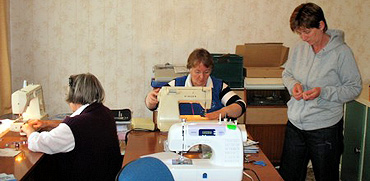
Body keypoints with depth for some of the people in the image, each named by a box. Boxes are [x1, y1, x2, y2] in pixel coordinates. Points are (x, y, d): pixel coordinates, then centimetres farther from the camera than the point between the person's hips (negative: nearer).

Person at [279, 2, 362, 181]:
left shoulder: (341, 51, -12)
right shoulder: (299, 48, 2)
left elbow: (354, 88, -8)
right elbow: (287, 74, 16)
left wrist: (323, 92, -22)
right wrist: (293, 84, -7)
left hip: (325, 128, -4)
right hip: (295, 125, 5)